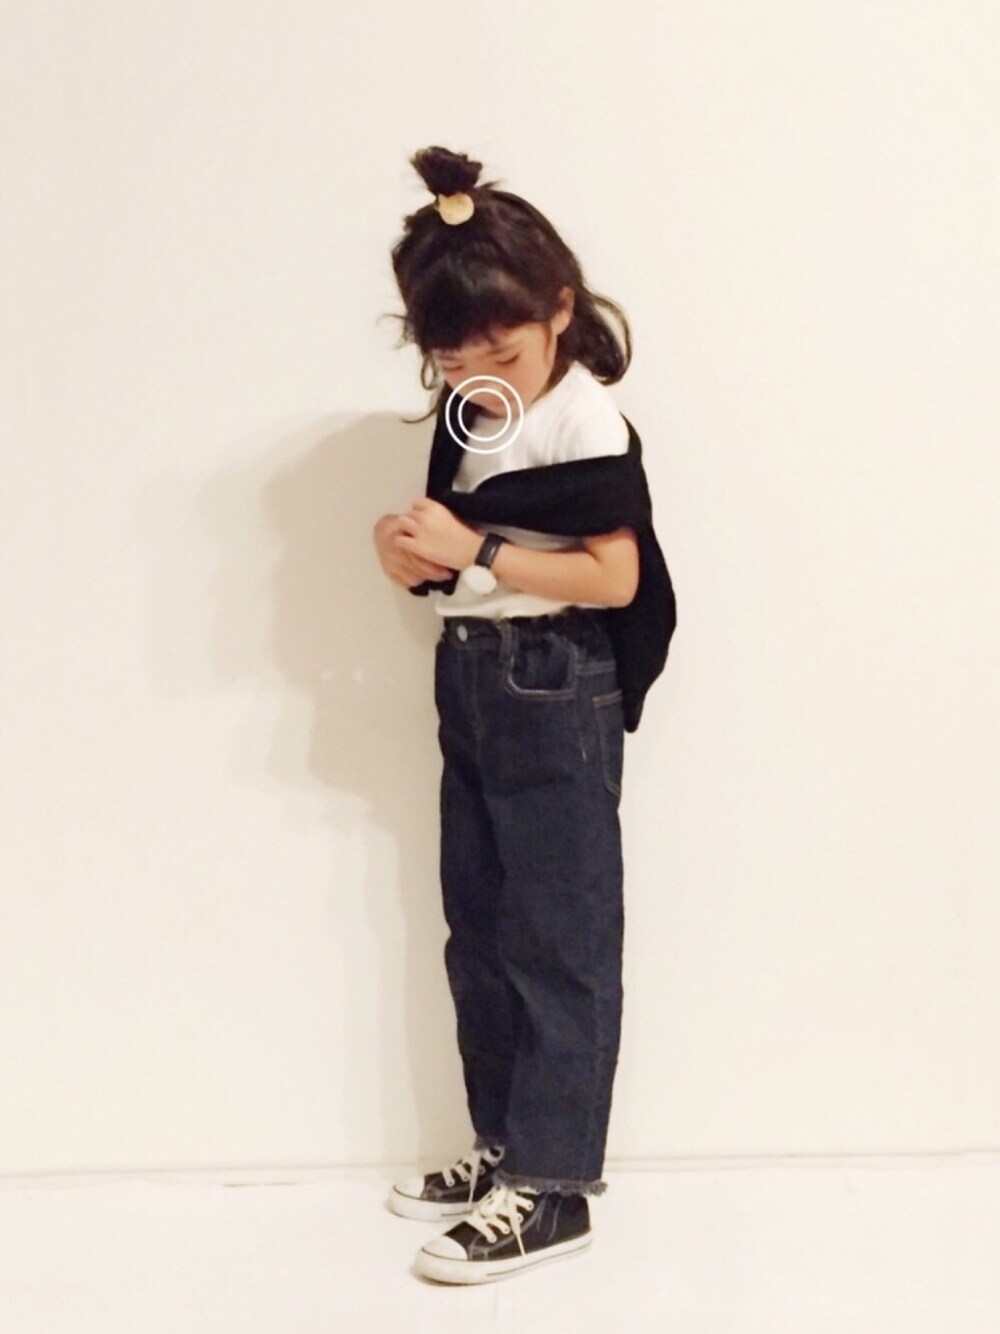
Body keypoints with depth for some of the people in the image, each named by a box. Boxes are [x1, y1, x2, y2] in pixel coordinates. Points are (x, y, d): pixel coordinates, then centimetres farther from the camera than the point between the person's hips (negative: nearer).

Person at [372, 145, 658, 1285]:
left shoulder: (583, 418, -16)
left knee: (557, 937, -1)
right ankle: (505, 1142, 27)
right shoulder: (466, 413, 7)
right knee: (477, 930, 14)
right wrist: (412, 547, -7)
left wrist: (473, 553, -22)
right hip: (468, 680, 9)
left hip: (554, 689, -8)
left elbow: (614, 575, -23)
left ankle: (552, 1185, 7)